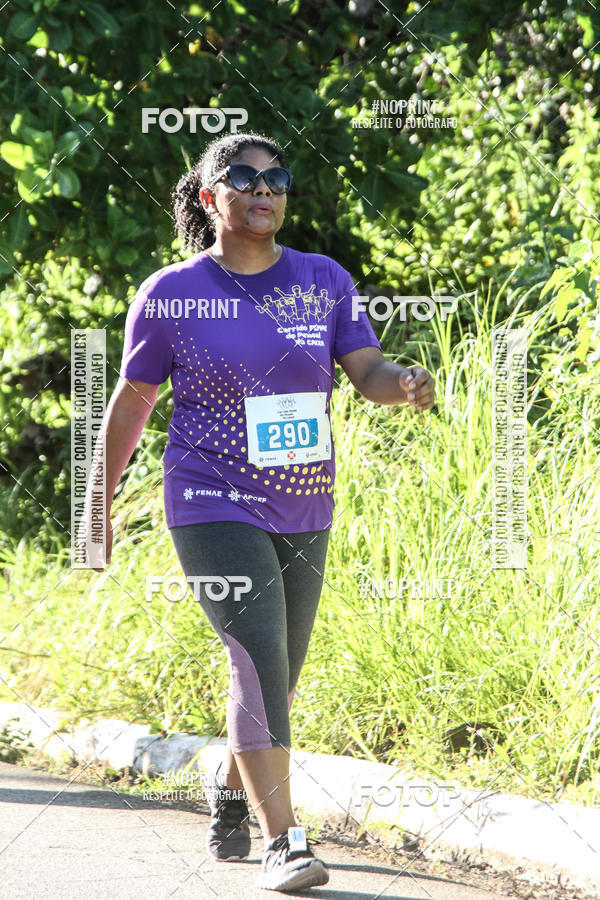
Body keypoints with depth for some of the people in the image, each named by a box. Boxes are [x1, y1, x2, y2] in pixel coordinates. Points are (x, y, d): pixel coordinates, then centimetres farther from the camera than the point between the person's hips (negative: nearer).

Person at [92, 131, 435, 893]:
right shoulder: (171, 295, -4)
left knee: (277, 675, 15)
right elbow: (131, 401, 4)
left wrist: (406, 385, -27)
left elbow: (368, 372, -3)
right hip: (215, 507, -4)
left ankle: (229, 795, 42)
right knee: (259, 658, -19)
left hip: (303, 513, 4)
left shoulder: (324, 282, 4)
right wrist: (102, 501, 8)